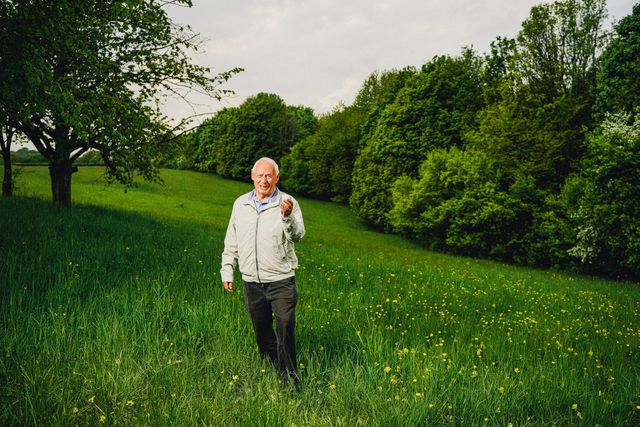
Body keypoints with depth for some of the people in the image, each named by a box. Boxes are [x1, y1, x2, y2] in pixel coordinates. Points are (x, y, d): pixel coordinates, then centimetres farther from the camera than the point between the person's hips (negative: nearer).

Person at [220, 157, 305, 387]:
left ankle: (289, 380, 8)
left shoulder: (288, 203, -3)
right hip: (251, 281, 4)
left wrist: (287, 216, -35)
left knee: (285, 331, -4)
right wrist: (227, 272, 12)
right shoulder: (240, 204, 8)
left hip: (281, 280, -4)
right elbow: (231, 242, 14)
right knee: (262, 332, 15)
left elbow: (297, 236, -16)